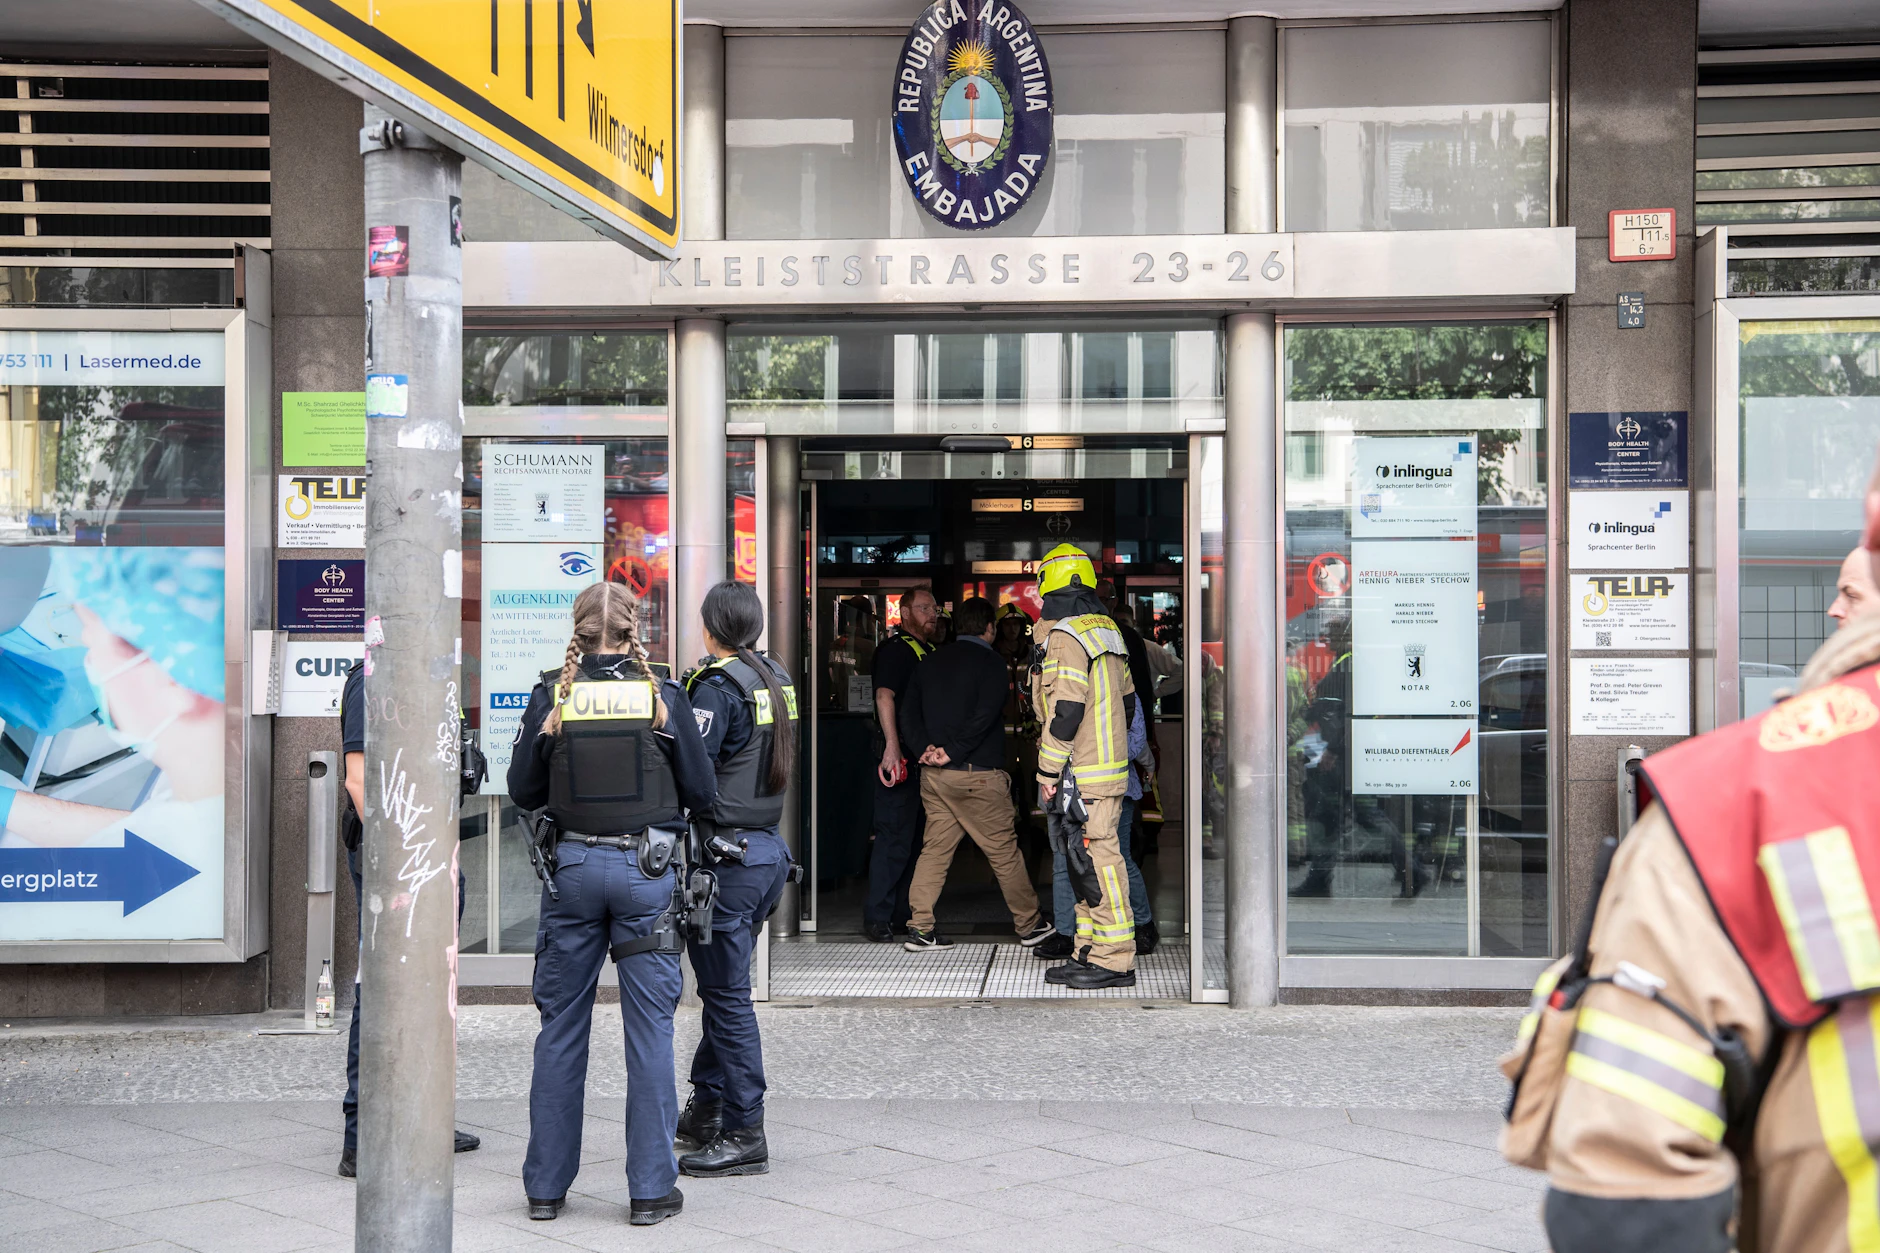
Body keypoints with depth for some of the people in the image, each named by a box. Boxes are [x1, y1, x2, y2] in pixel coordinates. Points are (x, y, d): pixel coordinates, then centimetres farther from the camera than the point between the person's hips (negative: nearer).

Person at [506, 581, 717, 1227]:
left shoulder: (550, 696, -2)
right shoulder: (663, 697, -4)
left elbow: (523, 791, 4)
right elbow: (702, 793, 0)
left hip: (571, 866, 1)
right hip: (647, 870, -1)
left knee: (561, 1028, 10)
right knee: (650, 1028, 4)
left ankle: (545, 1185, 17)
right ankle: (651, 1189, 6)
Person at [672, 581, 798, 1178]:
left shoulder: (717, 686, -14)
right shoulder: (777, 679, 10)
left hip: (727, 857, -8)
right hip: (770, 849, 8)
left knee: (728, 995, -1)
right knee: (723, 987, 18)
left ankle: (744, 1136, 3)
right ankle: (706, 1110, 28)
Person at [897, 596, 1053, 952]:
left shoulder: (932, 661, 13)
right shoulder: (990, 663, -6)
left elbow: (908, 712, 7)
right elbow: (983, 716, -18)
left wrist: (925, 749, -4)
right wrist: (952, 752, -16)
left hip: (933, 775, 6)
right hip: (977, 775, -6)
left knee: (935, 849, 8)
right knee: (1003, 850, 4)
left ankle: (920, 928, 2)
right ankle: (1029, 925, 14)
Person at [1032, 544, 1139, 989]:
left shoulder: (1063, 636, -14)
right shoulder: (1106, 629, 15)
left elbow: (1066, 710, -20)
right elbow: (1127, 699, 20)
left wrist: (1047, 772, -14)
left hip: (1084, 774, -9)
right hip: (1110, 765, 9)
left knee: (1097, 859, -7)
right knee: (1087, 861, 13)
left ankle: (1115, 960, -5)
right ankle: (1090, 954, 18)